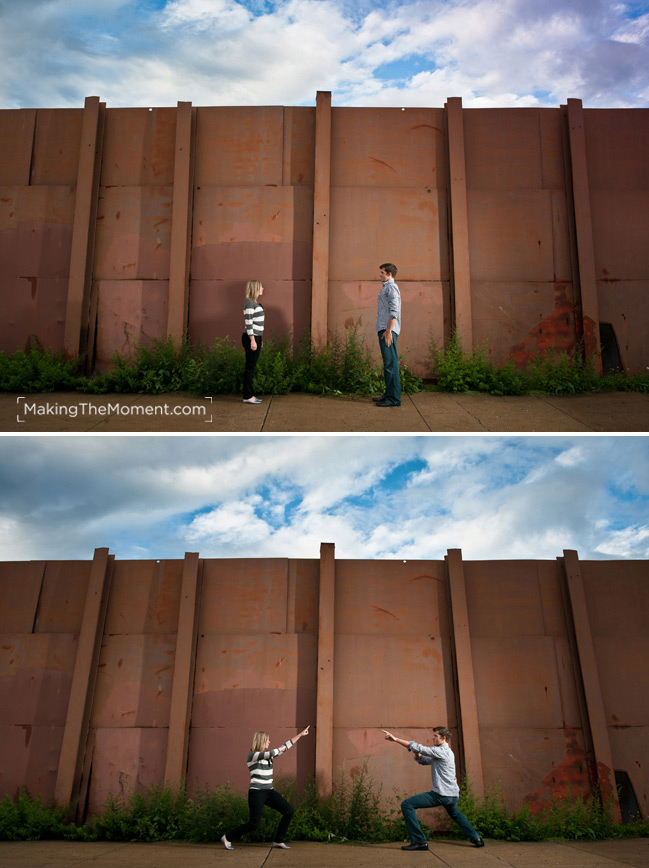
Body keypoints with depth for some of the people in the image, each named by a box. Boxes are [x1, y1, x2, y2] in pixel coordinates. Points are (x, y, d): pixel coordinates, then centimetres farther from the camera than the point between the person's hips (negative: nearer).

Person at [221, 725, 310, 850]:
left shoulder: (268, 755, 12)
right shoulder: (253, 755, -12)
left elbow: (286, 746, 14)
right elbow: (272, 753, -25)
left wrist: (300, 734, 15)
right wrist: (281, 749, -6)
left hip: (269, 792, 8)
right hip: (256, 793, -8)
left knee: (289, 811, -2)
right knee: (254, 824, -11)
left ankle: (278, 841, 9)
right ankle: (227, 838, 9)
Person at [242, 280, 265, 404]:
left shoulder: (256, 303, 16)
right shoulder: (249, 303, -13)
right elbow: (248, 323, -18)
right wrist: (252, 340, -21)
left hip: (256, 337, 10)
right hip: (251, 338, -10)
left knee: (252, 367, 11)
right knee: (250, 367, -6)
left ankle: (249, 395, 16)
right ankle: (247, 396, -2)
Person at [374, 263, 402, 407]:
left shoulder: (391, 288, -9)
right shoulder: (387, 287, 23)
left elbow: (394, 311, -18)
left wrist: (388, 331, -23)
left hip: (388, 330, -11)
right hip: (384, 329, 11)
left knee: (390, 363, -12)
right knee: (388, 362, 12)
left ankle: (394, 398, -13)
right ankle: (389, 394, 17)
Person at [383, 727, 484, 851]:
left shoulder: (442, 751, -11)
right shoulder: (445, 751, 19)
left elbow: (420, 748, -20)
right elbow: (424, 761, 21)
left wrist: (395, 739, -22)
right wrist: (417, 754, -2)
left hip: (442, 794, -10)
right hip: (453, 794, 10)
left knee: (407, 804, -13)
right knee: (455, 814, 39)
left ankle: (419, 841, -15)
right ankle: (476, 838, 36)